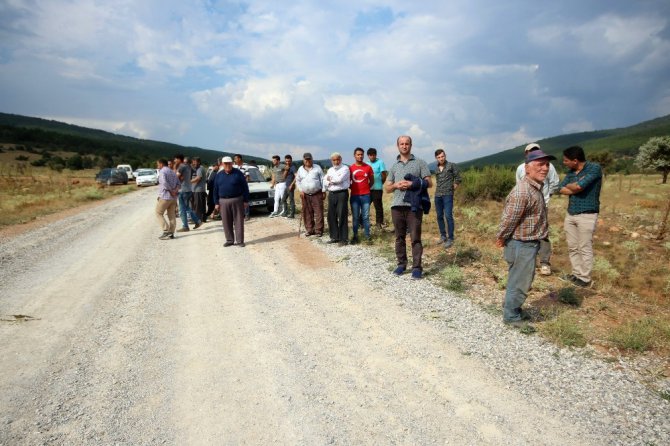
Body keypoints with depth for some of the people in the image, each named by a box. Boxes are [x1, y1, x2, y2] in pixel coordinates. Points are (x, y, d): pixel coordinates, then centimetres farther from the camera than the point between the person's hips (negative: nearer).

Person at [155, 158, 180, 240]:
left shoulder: (162, 172, -9)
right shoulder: (173, 172, 17)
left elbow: (164, 183, -24)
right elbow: (178, 183, 12)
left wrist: (171, 191, -16)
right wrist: (176, 190, -4)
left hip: (165, 197, -8)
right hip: (173, 197, 8)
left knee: (159, 213, 4)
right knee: (172, 215, 8)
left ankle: (166, 231, -6)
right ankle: (171, 233, 10)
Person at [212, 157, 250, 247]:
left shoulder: (238, 173, -2)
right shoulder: (219, 175, 8)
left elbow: (245, 187, -1)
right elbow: (216, 190, 11)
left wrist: (246, 201, -5)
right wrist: (216, 202, 6)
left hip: (237, 200, -3)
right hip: (223, 201, 3)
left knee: (238, 221, -1)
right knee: (226, 222, 6)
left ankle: (239, 241, 6)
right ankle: (229, 240, 17)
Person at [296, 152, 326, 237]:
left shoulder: (317, 167, 2)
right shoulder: (300, 169, 10)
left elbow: (322, 180, 1)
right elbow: (298, 181, 17)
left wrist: (323, 191, -3)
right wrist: (300, 190, 3)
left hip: (317, 194, -3)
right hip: (305, 195, 3)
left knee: (318, 212, -6)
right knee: (307, 213, 5)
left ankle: (318, 230, -1)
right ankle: (309, 229, 15)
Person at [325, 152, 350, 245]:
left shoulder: (345, 168, -2)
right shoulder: (330, 170, 18)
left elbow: (339, 179, -16)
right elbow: (326, 183, 9)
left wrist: (330, 179, 1)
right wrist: (335, 181, -7)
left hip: (342, 194, -6)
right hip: (331, 194, 6)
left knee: (342, 216, -5)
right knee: (331, 216, 7)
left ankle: (343, 239, 0)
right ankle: (334, 237, 18)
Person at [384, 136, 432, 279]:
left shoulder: (420, 163, 7)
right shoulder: (394, 166, 16)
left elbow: (429, 183, 2)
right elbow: (387, 188, 17)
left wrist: (412, 184, -13)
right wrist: (396, 185, -5)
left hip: (414, 205, -3)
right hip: (397, 206, 3)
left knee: (415, 238, -3)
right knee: (399, 237, 8)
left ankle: (417, 267, 1)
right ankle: (401, 264, 18)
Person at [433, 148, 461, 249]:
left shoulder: (451, 165, -2)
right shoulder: (436, 168, 11)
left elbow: (458, 179, 0)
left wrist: (452, 189, 1)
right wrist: (437, 189, 13)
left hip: (448, 195, -5)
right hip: (437, 195, 5)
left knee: (448, 216, -10)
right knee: (439, 216, 10)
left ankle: (450, 239, -5)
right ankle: (443, 236, 23)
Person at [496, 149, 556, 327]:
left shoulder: (535, 187, 8)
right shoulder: (522, 192, -26)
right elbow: (509, 219, -23)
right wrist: (501, 239, -10)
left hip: (529, 243, 10)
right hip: (522, 244, -10)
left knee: (521, 279, 22)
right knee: (520, 282, 3)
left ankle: (513, 309, 37)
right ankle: (511, 316, 18)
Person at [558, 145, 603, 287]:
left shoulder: (594, 168, -11)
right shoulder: (571, 172, 9)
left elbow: (579, 186, -23)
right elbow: (561, 189, 0)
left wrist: (569, 185, -2)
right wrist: (576, 187, -14)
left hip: (586, 215, -7)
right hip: (570, 214, 7)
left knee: (585, 249, 1)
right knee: (572, 247, 12)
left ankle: (585, 278, 10)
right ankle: (577, 273, 24)